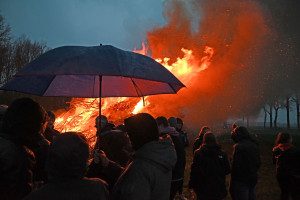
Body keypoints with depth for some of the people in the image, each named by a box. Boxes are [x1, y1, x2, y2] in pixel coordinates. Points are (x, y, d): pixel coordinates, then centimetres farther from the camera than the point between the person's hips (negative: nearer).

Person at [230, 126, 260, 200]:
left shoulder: (238, 147, -17)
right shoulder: (254, 145, 8)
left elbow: (235, 166, -19)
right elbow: (258, 163, 15)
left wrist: (232, 183, -13)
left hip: (241, 181, -7)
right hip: (253, 180, 8)